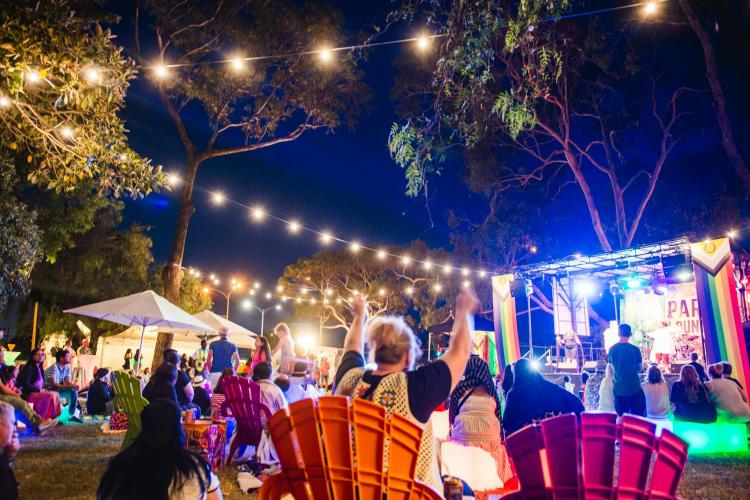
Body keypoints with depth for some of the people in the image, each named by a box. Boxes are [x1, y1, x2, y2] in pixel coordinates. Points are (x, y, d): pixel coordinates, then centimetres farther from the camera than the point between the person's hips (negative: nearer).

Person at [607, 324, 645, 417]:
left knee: (620, 418, 13)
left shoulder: (612, 349, -3)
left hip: (618, 389, 3)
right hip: (634, 388, -2)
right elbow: (640, 368, 1)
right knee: (638, 417, 12)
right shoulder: (635, 349, -11)